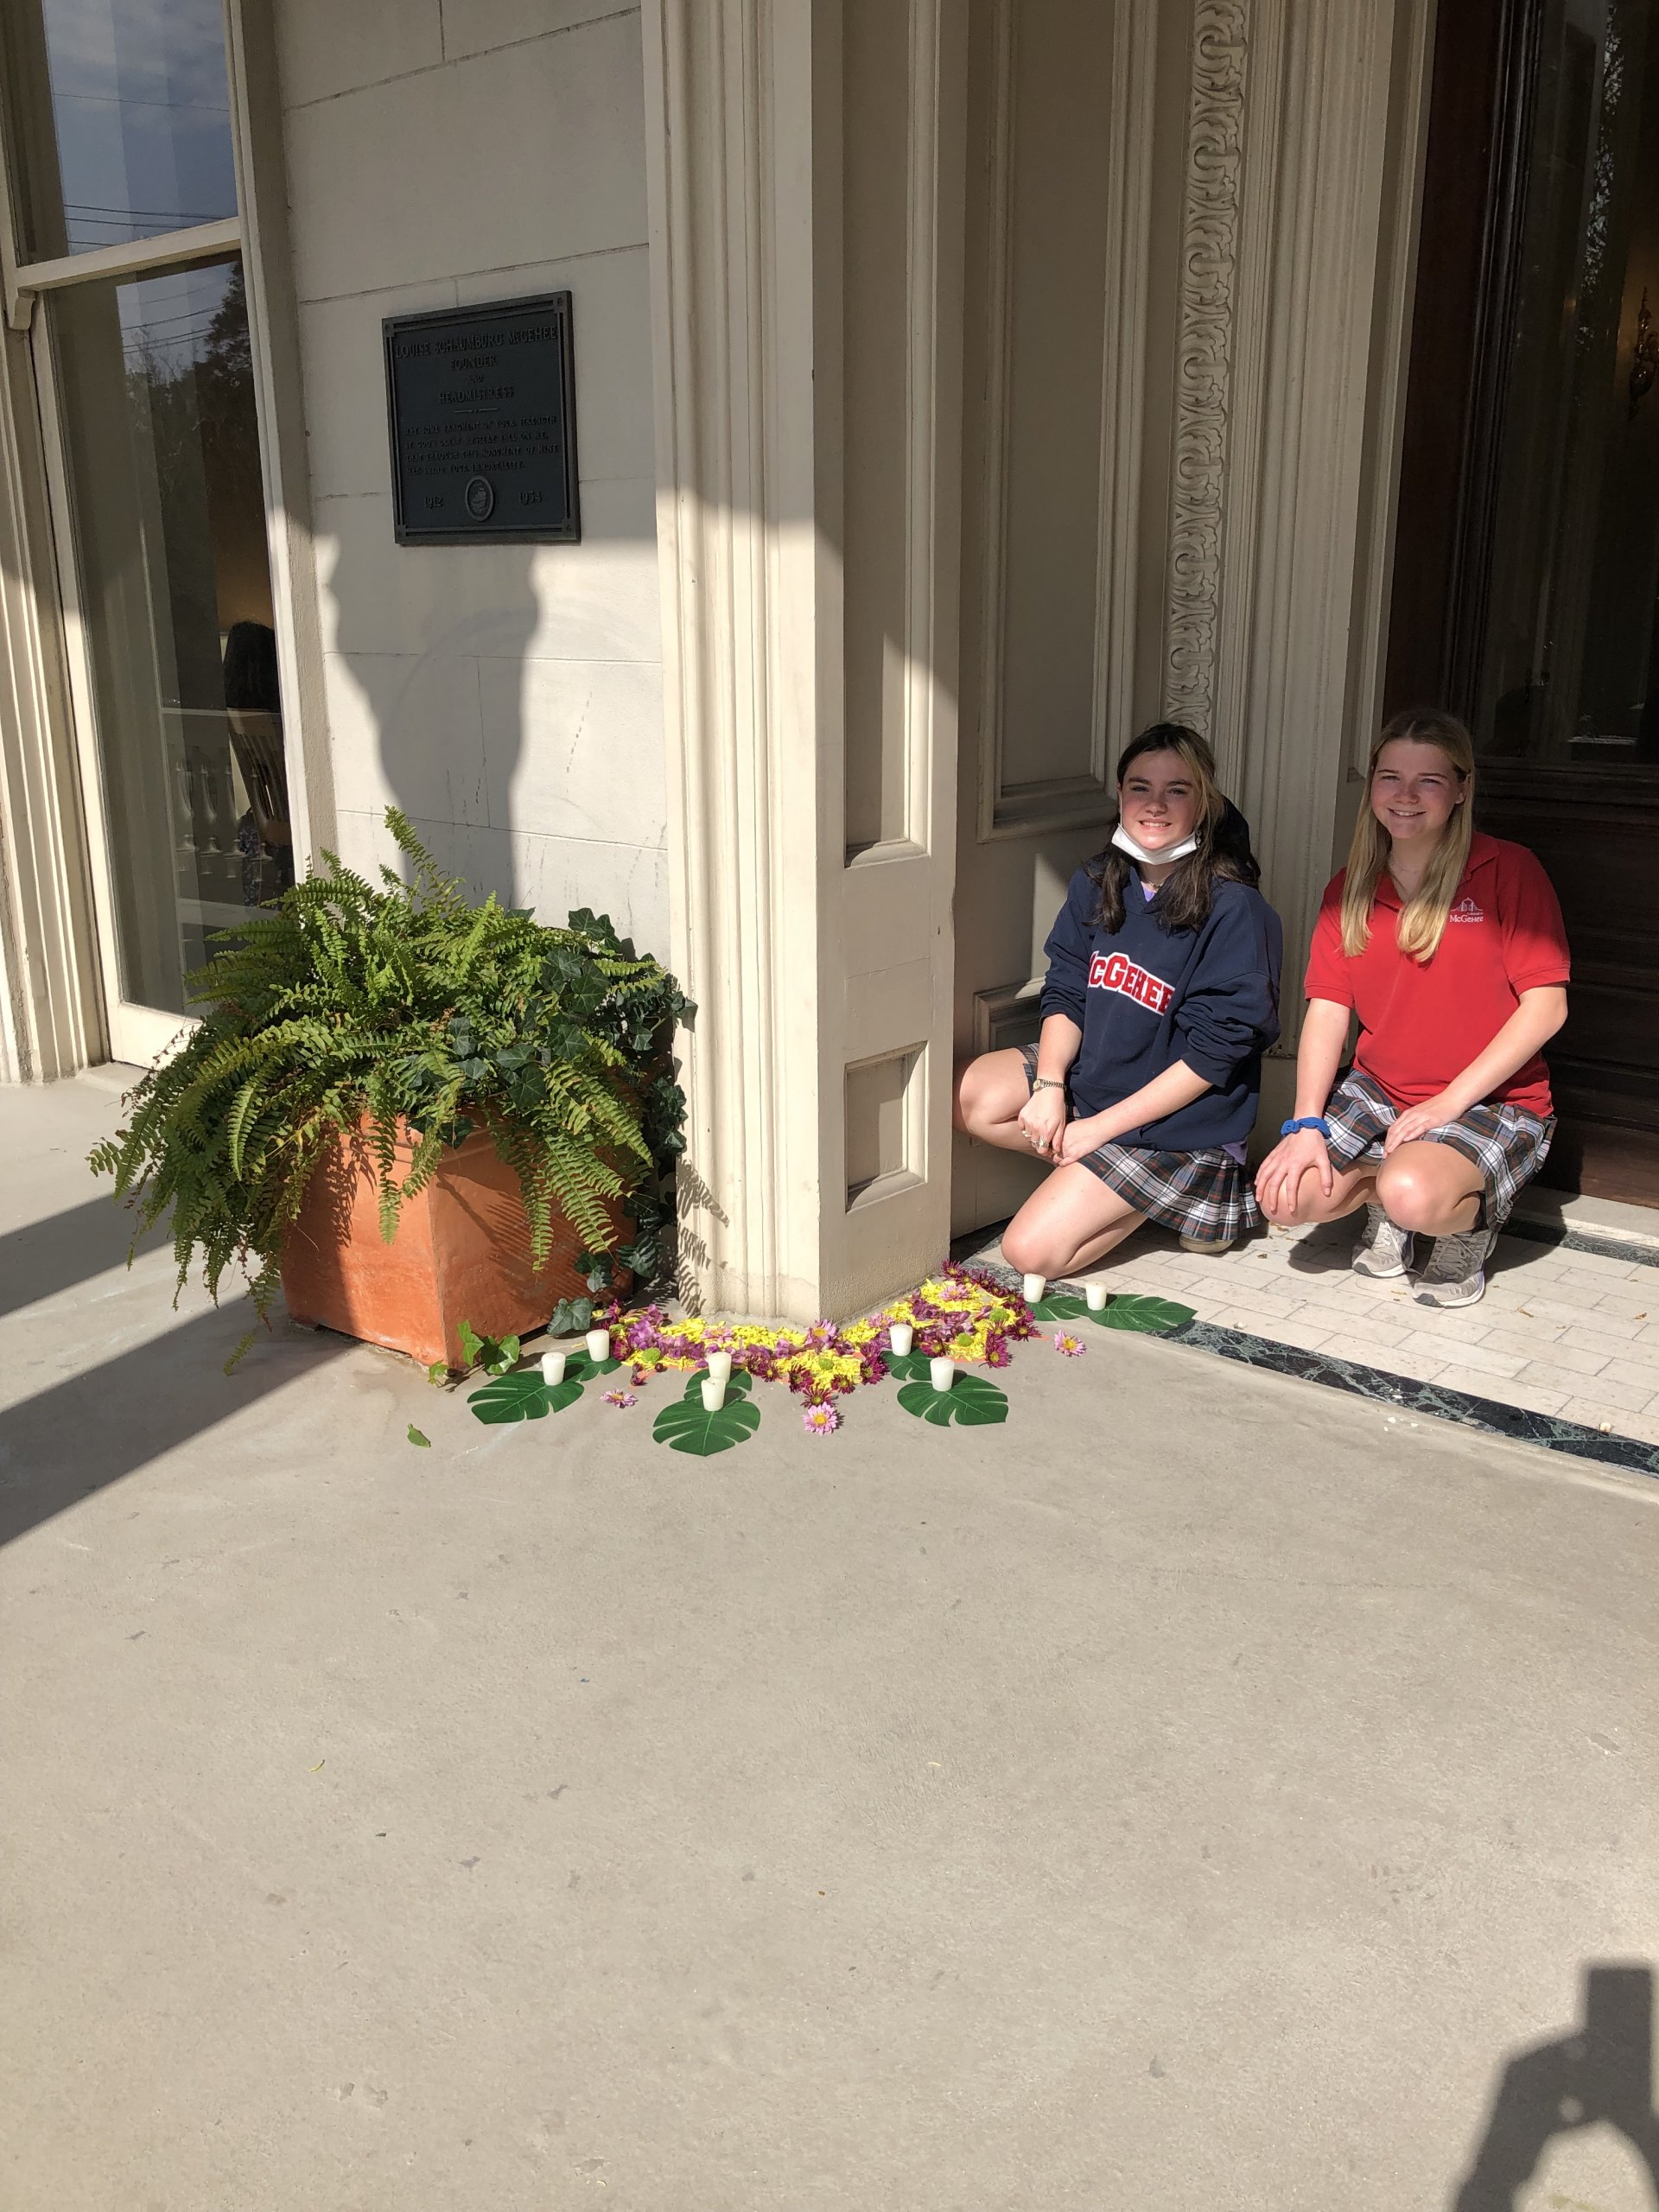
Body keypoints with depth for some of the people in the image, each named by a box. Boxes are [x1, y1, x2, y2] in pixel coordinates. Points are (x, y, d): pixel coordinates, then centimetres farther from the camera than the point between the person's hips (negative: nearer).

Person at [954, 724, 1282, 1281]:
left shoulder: (1235, 910, -19)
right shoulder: (1098, 883, 1)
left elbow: (1213, 1053, -19)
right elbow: (1065, 993, 4)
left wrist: (1101, 1126, -18)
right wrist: (1049, 1086, -15)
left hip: (1179, 1122, -6)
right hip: (1089, 1074, 7)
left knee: (1032, 1250, -14)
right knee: (966, 1095, -14)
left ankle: (1202, 1192, 5)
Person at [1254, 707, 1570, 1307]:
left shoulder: (1508, 870, -8)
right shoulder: (1348, 890, 6)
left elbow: (1546, 1006, -12)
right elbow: (1327, 1009, -1)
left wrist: (1448, 1103, -17)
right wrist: (1305, 1124, -15)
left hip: (1494, 1102, -4)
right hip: (1376, 1093, 4)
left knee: (1414, 1195, -35)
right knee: (1284, 1196, -20)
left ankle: (1468, 1219, 2)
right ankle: (1384, 1195, 12)